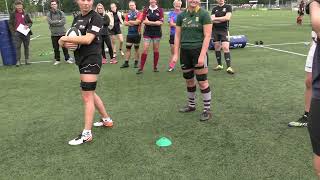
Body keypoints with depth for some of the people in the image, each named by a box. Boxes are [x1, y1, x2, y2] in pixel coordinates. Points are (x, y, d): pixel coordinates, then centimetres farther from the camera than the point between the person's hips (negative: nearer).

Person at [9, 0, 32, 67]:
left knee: (26, 46, 7)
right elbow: (10, 24, 5)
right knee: (17, 47, -3)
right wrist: (13, 31, -5)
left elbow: (30, 22, 12)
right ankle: (18, 60, 1)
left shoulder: (26, 14, 6)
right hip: (17, 33, -1)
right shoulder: (13, 14, 4)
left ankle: (26, 59, 17)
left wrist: (28, 26, -9)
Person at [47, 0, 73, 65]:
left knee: (64, 47, 4)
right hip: (54, 34, 1)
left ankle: (67, 59, 16)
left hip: (62, 33, 0)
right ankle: (57, 60, 18)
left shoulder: (61, 13, 4)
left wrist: (54, 23, -12)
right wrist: (59, 21, -11)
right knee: (56, 48, 7)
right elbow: (50, 22, -12)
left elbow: (63, 21, -10)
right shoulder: (49, 14, 4)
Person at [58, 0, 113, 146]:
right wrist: (67, 44, -10)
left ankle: (86, 134, 3)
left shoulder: (95, 18, -11)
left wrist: (64, 39, -16)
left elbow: (87, 39, -23)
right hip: (82, 61, 9)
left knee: (87, 97, -6)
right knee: (90, 93, 18)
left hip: (91, 61, -9)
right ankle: (106, 119, 34)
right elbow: (73, 38, 14)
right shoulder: (77, 19, 15)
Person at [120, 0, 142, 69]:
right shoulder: (128, 14, 10)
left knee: (136, 48, 5)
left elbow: (137, 22, -18)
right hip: (129, 34, 4)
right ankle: (126, 63, 9)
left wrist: (129, 21, -4)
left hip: (137, 34, -4)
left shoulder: (139, 14, -5)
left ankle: (136, 63, 14)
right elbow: (125, 23, 2)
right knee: (128, 48, 5)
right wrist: (133, 23, -11)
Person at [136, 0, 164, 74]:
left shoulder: (160, 10, 1)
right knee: (145, 50, -4)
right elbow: (144, 21, -6)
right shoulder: (146, 10, 5)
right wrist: (155, 22, -12)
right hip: (147, 33, 0)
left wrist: (149, 22, -10)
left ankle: (155, 67, 17)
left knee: (156, 50, 6)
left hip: (157, 33, 0)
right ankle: (141, 68, -1)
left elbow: (161, 22, -9)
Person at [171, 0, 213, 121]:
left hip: (198, 51, -5)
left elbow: (207, 36, -10)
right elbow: (177, 36, 10)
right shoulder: (181, 15, 8)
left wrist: (202, 55, -17)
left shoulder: (204, 14, -5)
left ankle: (207, 109, 11)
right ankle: (191, 105, 31)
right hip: (184, 51, 5)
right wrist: (175, 54, 3)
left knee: (202, 81, -2)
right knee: (189, 80, 14)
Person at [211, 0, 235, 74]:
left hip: (224, 30, -3)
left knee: (225, 47, -13)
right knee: (217, 47, 7)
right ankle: (219, 65, 19)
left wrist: (216, 18, -9)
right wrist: (223, 19, -12)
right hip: (215, 30, 4)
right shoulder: (214, 9, 9)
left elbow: (228, 17, -13)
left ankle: (229, 67, -12)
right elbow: (212, 20, -4)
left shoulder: (228, 7, 2)